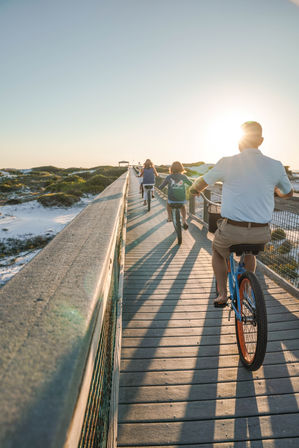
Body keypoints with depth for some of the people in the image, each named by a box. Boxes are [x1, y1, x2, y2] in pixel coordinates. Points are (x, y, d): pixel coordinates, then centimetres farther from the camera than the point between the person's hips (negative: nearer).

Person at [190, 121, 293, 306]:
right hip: (262, 234, 3)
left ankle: (222, 294, 23)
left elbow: (200, 184, 7)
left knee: (218, 252, 31)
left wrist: (195, 188, 31)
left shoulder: (227, 163, -5)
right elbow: (288, 193, 19)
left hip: (231, 231, -2)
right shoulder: (276, 166, 1)